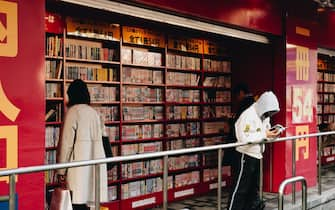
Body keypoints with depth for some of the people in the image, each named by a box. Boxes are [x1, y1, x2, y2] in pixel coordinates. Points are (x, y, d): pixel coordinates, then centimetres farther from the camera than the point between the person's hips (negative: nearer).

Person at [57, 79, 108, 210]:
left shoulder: (73, 112, -6)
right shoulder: (94, 112, 12)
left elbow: (66, 142, -9)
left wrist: (61, 170, -5)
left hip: (79, 162, -6)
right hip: (95, 161, 6)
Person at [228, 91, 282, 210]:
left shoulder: (265, 116, 8)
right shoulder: (248, 115, -20)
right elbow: (244, 138, -27)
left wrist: (272, 134, -6)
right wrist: (265, 135, -23)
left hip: (257, 156, 9)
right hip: (246, 156, -9)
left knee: (254, 188, 16)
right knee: (240, 190, -3)